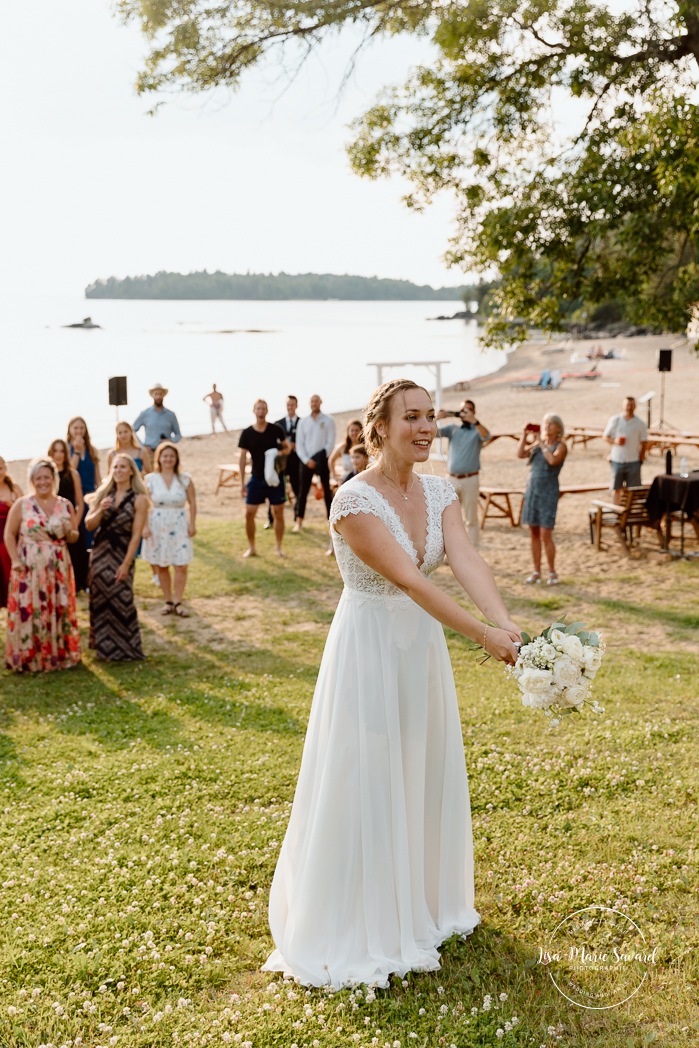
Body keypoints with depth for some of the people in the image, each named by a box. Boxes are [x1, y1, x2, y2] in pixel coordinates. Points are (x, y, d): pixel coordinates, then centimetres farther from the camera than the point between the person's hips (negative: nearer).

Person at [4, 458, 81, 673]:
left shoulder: (65, 505, 8)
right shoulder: (21, 504, 0)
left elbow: (75, 536, 14)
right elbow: (9, 534, 1)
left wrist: (69, 532, -9)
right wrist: (15, 560, -10)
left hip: (58, 567, 3)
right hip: (29, 567, -3)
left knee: (59, 610, 6)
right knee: (29, 611, -3)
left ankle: (59, 654, 18)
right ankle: (30, 658, 7)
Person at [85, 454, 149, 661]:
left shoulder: (139, 499, -7)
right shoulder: (103, 493, 5)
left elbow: (136, 535, -10)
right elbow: (89, 525, 2)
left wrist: (126, 564, -14)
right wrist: (101, 510, -17)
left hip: (122, 553, -4)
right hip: (100, 551, 4)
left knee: (120, 601, -1)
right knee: (99, 599, 10)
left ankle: (123, 649, 13)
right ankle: (102, 644, 24)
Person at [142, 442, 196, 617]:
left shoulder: (185, 479, 0)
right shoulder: (150, 479, -2)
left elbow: (192, 503, 4)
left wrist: (192, 524, -3)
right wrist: (145, 526, -9)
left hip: (179, 527, 0)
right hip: (157, 527, 0)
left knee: (181, 566, -4)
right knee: (161, 567, 6)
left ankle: (178, 602, 7)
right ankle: (168, 601, 17)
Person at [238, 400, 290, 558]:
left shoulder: (276, 430, -3)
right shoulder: (247, 433, -2)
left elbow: (287, 447, 9)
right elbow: (242, 458, 1)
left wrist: (281, 452, -16)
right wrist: (242, 482, -3)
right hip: (257, 478, 1)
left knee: (278, 513, 3)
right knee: (249, 513, -2)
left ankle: (279, 547, 17)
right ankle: (251, 547, 12)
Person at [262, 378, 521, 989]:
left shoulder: (439, 491, 0)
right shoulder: (354, 499, -21)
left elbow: (466, 560, -15)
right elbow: (407, 578, -28)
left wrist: (505, 620, -32)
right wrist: (482, 635, -33)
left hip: (423, 650, 7)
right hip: (370, 652, -7)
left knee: (425, 778, 18)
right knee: (366, 787, 4)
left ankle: (421, 904, 40)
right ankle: (361, 928, 23)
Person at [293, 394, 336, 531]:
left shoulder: (328, 420, 1)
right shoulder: (303, 422, 8)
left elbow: (331, 443, -4)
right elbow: (299, 444, 4)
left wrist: (321, 459, -12)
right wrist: (307, 460, -9)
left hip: (323, 460, -2)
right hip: (306, 460, 2)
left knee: (327, 491, 2)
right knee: (303, 491, 3)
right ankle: (299, 522, 8)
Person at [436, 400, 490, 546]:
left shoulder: (477, 430, 1)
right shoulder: (453, 428, 11)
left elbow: (486, 436, -21)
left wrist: (474, 421, -35)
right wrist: (436, 418, -16)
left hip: (469, 480, -3)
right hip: (451, 479, 3)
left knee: (471, 519, 1)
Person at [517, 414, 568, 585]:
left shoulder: (560, 446, -3)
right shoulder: (537, 444, 12)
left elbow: (553, 460, -21)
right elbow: (520, 454, 1)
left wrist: (542, 443, -13)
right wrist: (524, 435, -4)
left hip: (548, 492, -5)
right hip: (532, 490, 5)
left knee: (545, 535, -8)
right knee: (534, 534, 6)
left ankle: (552, 572, 3)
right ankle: (536, 571, 13)